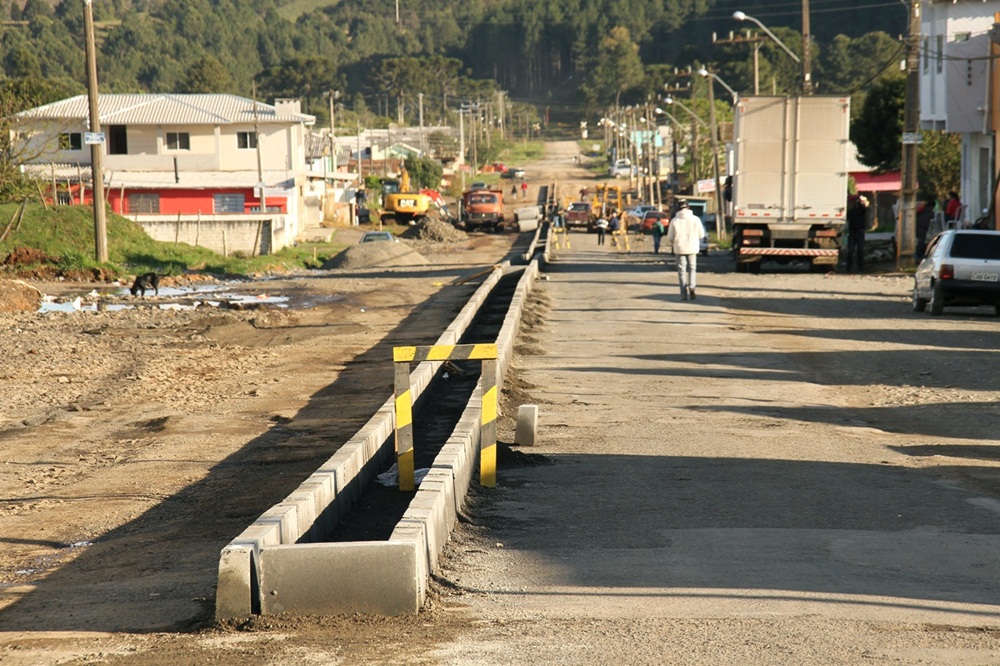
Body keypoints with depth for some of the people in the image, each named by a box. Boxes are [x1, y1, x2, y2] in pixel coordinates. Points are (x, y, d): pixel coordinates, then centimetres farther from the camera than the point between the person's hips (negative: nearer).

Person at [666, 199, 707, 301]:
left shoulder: (674, 221, -6)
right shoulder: (695, 219, -6)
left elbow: (670, 237, -3)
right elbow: (701, 235, -1)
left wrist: (672, 244, 19)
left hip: (679, 248, -1)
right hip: (692, 248, 1)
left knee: (682, 270, 7)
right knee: (692, 268, 16)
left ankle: (684, 294, 2)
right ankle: (692, 286, -9)